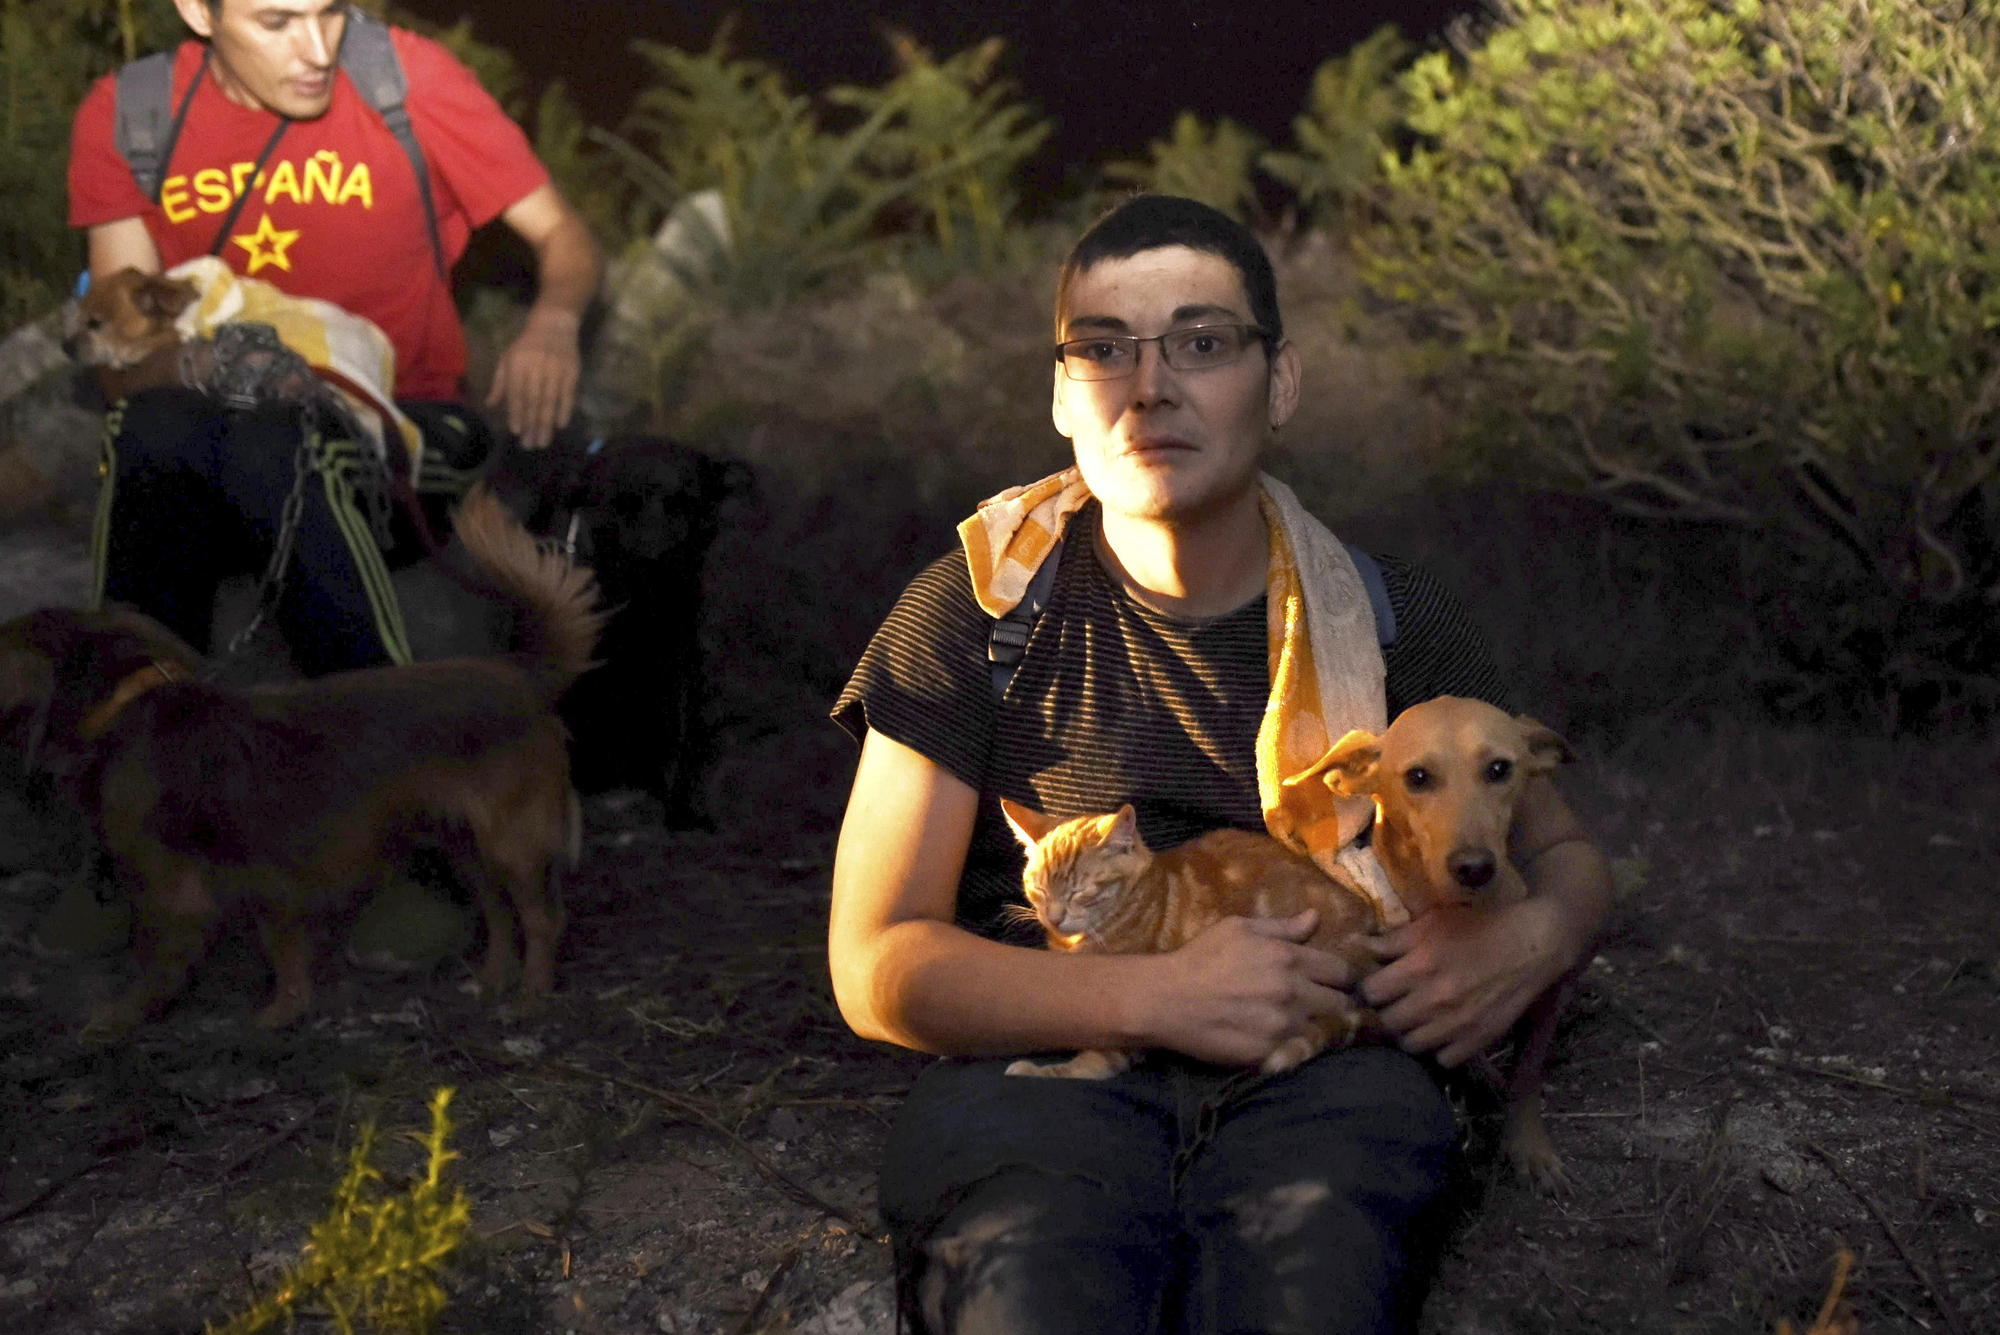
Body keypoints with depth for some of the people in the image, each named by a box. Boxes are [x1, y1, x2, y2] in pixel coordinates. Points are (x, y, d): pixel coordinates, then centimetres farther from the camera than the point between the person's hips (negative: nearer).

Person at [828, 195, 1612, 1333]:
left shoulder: (1387, 618, 10)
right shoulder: (980, 610, 4)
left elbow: (1562, 849, 23)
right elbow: (877, 965, 1)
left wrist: (1539, 939, -4)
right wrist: (1157, 996, -13)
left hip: (1319, 1078, 1)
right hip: (1043, 1065, -1)